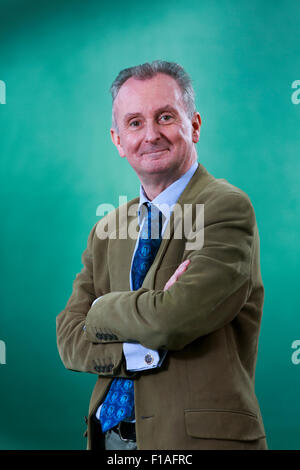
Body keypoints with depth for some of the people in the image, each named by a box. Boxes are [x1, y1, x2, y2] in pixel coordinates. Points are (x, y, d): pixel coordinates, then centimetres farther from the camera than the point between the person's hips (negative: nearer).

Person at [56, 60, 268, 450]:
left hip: (200, 437, -5)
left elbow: (175, 319, -23)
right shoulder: (106, 232, 7)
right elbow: (71, 341, 0)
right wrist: (147, 349, -17)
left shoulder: (227, 207, -13)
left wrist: (103, 309, -6)